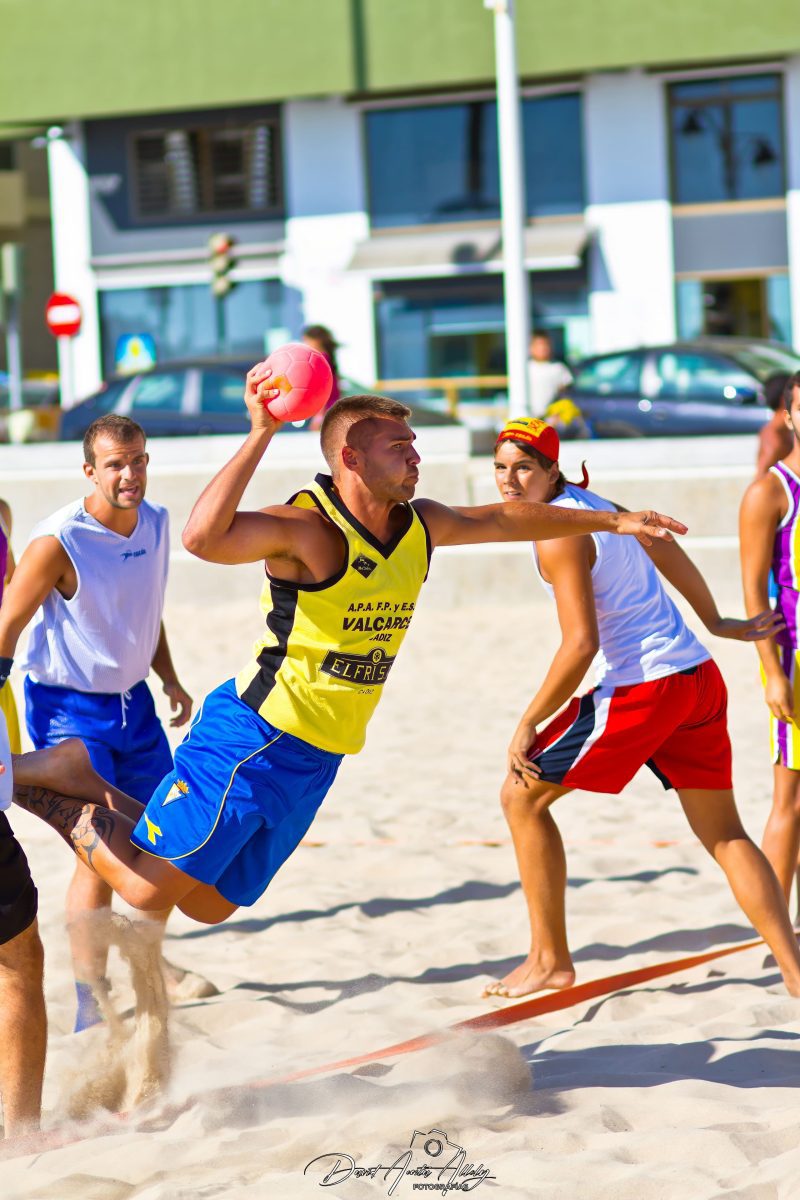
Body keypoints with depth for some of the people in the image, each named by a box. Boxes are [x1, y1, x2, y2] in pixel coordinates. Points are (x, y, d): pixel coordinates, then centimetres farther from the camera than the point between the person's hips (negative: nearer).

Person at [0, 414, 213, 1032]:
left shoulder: (157, 523, 0)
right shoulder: (58, 542, -21)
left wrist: (169, 679, 10)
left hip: (132, 700, 7)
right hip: (68, 708, -7)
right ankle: (90, 1006, -7)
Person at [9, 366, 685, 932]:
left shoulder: (418, 526, 7)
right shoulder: (309, 528, -20)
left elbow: (504, 519, 25)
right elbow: (204, 538, -38)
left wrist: (612, 521, 31)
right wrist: (261, 436, -39)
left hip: (317, 759, 8)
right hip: (255, 736, -8)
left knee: (209, 904, 12)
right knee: (148, 888, -9)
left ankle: (94, 786, 31)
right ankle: (33, 779, 12)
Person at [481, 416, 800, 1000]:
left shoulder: (558, 533, -13)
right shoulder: (591, 502, 13)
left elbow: (581, 644, -20)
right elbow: (666, 549, 27)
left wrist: (527, 726, -13)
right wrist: (717, 623, 39)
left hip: (641, 689, -9)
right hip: (701, 680, 9)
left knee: (522, 796, 5)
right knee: (725, 835, 13)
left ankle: (551, 959, 9)